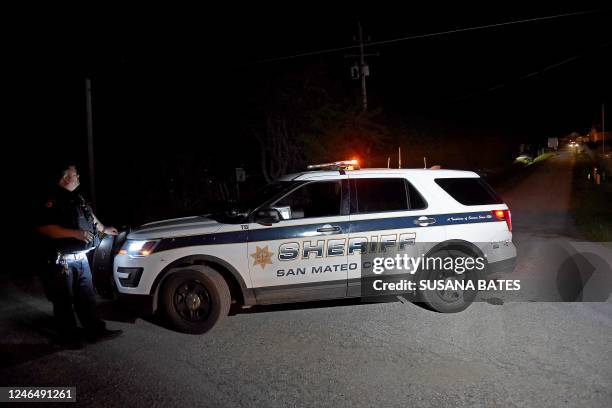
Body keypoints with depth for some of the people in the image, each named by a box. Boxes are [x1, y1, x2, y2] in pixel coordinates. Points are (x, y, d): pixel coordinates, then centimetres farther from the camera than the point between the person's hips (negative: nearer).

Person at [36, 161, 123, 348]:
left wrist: (104, 229, 42)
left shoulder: (76, 198, 12)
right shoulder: (52, 200, -15)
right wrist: (75, 233, -27)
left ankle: (95, 330, 23)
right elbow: (43, 228, -25)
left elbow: (90, 216, 30)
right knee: (64, 301, 5)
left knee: (87, 297, 14)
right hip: (62, 261, -8)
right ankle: (68, 337, 18)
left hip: (81, 257, 8)